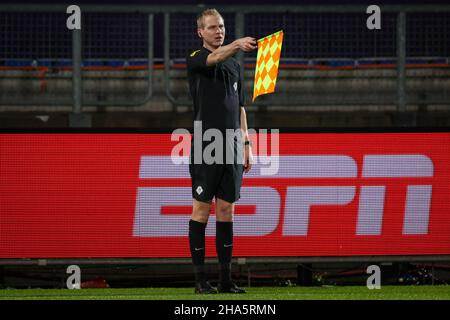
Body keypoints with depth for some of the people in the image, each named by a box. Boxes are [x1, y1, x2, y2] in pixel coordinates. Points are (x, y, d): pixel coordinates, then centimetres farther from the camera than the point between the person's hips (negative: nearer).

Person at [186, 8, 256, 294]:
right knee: (202, 208, -4)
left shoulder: (235, 65, 17)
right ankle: (201, 279, -1)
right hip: (206, 145, -6)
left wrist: (247, 144, 13)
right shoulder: (195, 60, -2)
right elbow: (215, 58, -26)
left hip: (232, 146, 6)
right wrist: (236, 45, -46)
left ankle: (226, 279, 7)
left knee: (226, 209, 6)